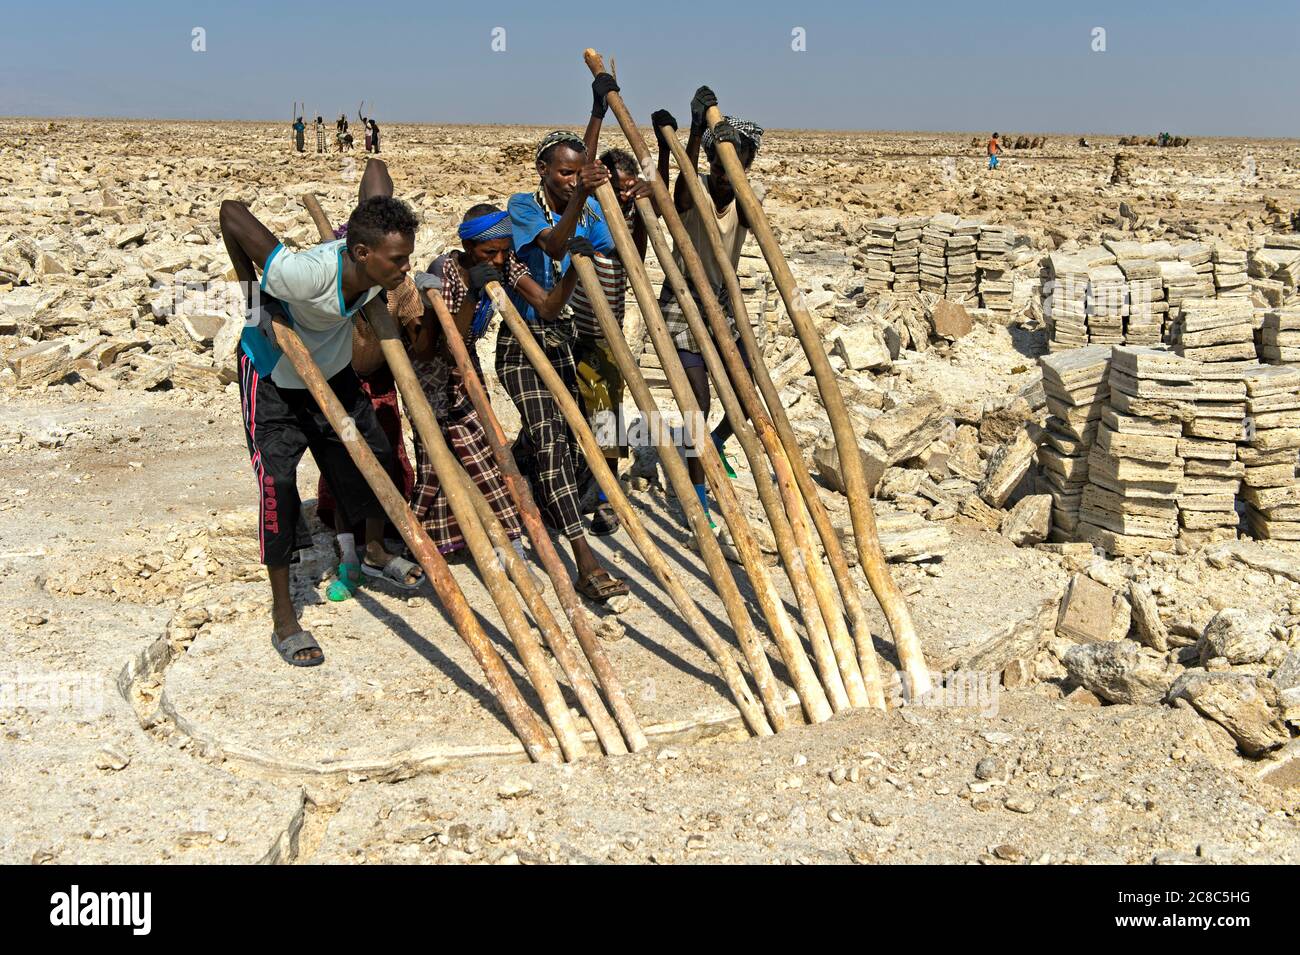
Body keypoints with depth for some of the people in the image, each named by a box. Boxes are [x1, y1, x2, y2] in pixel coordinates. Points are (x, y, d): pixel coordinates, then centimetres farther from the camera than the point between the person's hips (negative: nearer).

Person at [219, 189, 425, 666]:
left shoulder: (376, 265, -25)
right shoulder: (309, 274, -43)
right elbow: (231, 212, -36)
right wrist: (258, 301, -30)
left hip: (333, 371, 6)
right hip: (271, 376, -6)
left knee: (374, 454, 12)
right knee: (276, 484, -10)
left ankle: (376, 552, 40)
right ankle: (283, 618, 2)